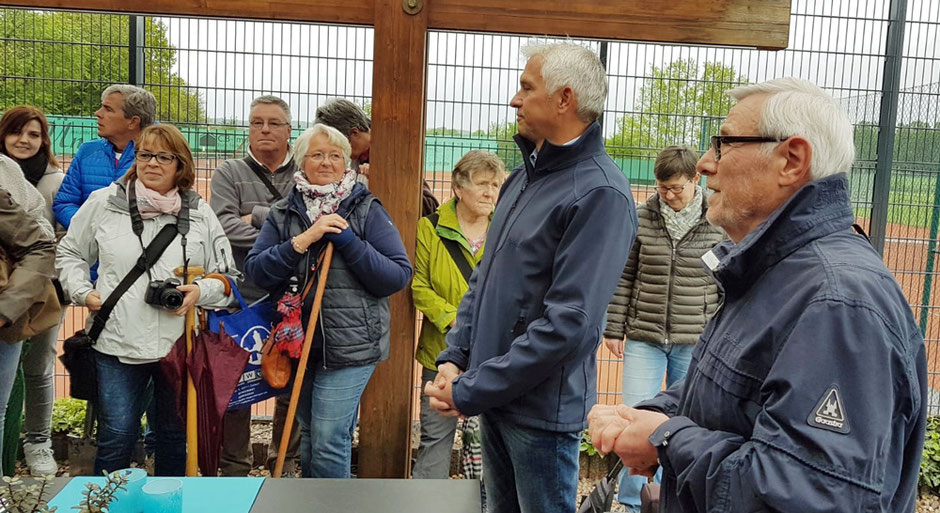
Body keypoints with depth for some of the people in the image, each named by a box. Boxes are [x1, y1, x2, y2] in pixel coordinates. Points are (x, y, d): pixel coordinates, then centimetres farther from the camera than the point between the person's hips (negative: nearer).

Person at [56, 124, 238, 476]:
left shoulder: (200, 214, 5)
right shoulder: (103, 203, 4)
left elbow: (227, 275, 9)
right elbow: (69, 253, 16)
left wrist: (200, 292, -10)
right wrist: (83, 293, 1)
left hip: (181, 345, 1)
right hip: (118, 343, -1)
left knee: (174, 437, 13)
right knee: (116, 438, 1)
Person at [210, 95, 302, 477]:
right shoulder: (230, 173, 5)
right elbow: (225, 226, -10)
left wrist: (259, 215, -14)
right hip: (243, 297, 0)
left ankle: (285, 464, 27)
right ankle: (234, 467, 22)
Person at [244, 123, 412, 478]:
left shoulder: (367, 210, -1)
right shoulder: (283, 213, 9)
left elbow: (399, 275, -8)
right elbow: (256, 270, -4)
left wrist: (348, 241, -17)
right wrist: (303, 240, -17)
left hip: (351, 345, -4)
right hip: (300, 342, 4)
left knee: (328, 443, -7)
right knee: (309, 439, 19)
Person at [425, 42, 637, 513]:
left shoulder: (599, 193, -21)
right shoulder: (524, 176, 8)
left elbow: (569, 324, -26)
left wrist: (469, 392, -20)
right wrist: (453, 359, -1)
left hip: (542, 409, -8)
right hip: (496, 400, 8)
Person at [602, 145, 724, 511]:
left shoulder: (719, 224, -3)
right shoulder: (641, 219, -1)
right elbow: (623, 278, 4)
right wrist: (613, 328, 2)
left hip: (696, 343, 0)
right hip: (644, 339, 1)